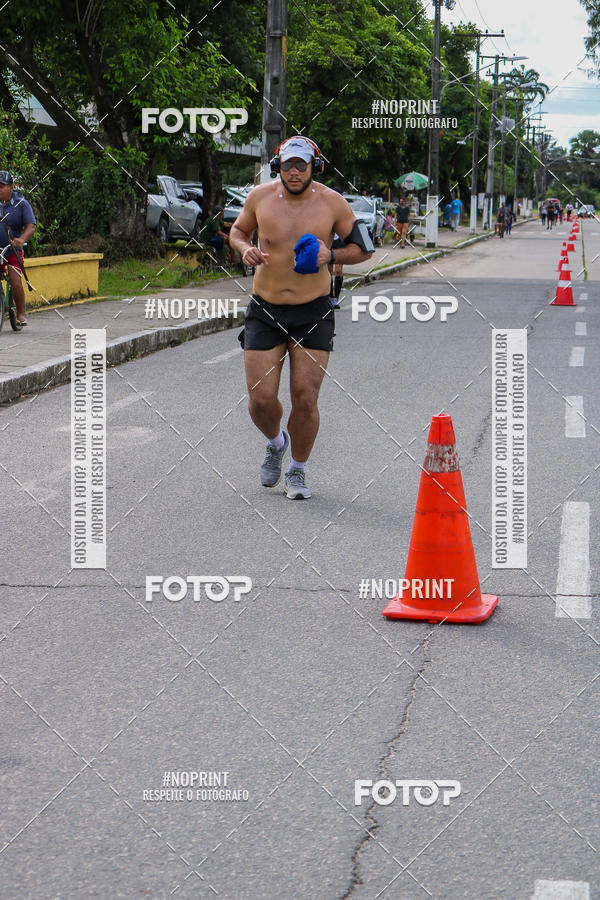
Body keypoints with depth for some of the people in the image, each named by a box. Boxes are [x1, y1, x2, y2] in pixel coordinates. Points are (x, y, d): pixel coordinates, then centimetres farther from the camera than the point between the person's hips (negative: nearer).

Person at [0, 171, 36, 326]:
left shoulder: (22, 204, -3)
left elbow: (30, 227, -12)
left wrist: (22, 239, -33)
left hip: (12, 251, -2)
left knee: (15, 283, -14)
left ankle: (21, 313, 5)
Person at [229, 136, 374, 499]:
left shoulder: (332, 203, -5)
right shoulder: (260, 197, -1)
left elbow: (365, 248, 5)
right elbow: (238, 229, 18)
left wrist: (331, 255, -13)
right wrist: (245, 248, -5)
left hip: (313, 313, -1)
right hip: (265, 312, 1)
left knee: (306, 400, -4)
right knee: (261, 399, -5)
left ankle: (298, 470, 20)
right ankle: (276, 443, 31)